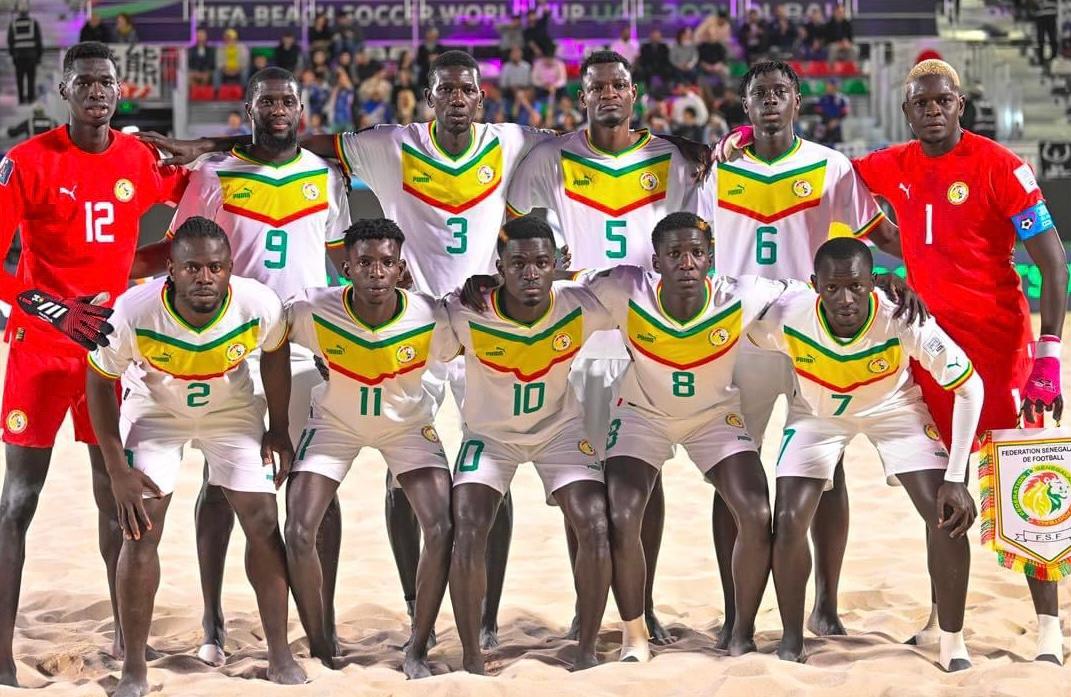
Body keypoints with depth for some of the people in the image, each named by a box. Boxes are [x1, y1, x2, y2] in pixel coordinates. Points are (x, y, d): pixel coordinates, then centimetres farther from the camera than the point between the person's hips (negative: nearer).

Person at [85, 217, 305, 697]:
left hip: (233, 410, 1)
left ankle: (280, 658, 7)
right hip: (155, 410, -1)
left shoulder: (260, 306, -30)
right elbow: (99, 382, -15)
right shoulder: (133, 312, -33)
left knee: (264, 525, -6)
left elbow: (274, 356, -5)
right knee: (140, 532, -10)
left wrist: (278, 429, 2)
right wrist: (117, 470, -16)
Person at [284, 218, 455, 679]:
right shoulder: (314, 312, -29)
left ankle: (418, 650, 4)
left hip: (408, 424, 0)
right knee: (298, 533, -12)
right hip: (334, 423, 0)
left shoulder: (431, 319, -28)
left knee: (443, 529, -15)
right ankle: (319, 650, 9)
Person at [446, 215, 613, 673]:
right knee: (467, 534, -18)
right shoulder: (466, 316, -30)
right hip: (489, 433, -1)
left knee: (597, 532, -13)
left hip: (561, 428, 1)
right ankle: (471, 658, -2)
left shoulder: (582, 309, -26)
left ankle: (587, 650, 5)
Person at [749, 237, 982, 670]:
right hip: (816, 413, 1)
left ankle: (953, 642, 4)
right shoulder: (787, 319, -35)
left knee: (948, 517, -14)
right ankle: (791, 639, 8)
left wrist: (956, 479, -26)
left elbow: (969, 388, -24)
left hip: (893, 409, -1)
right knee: (787, 523, -14)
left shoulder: (905, 322, -36)